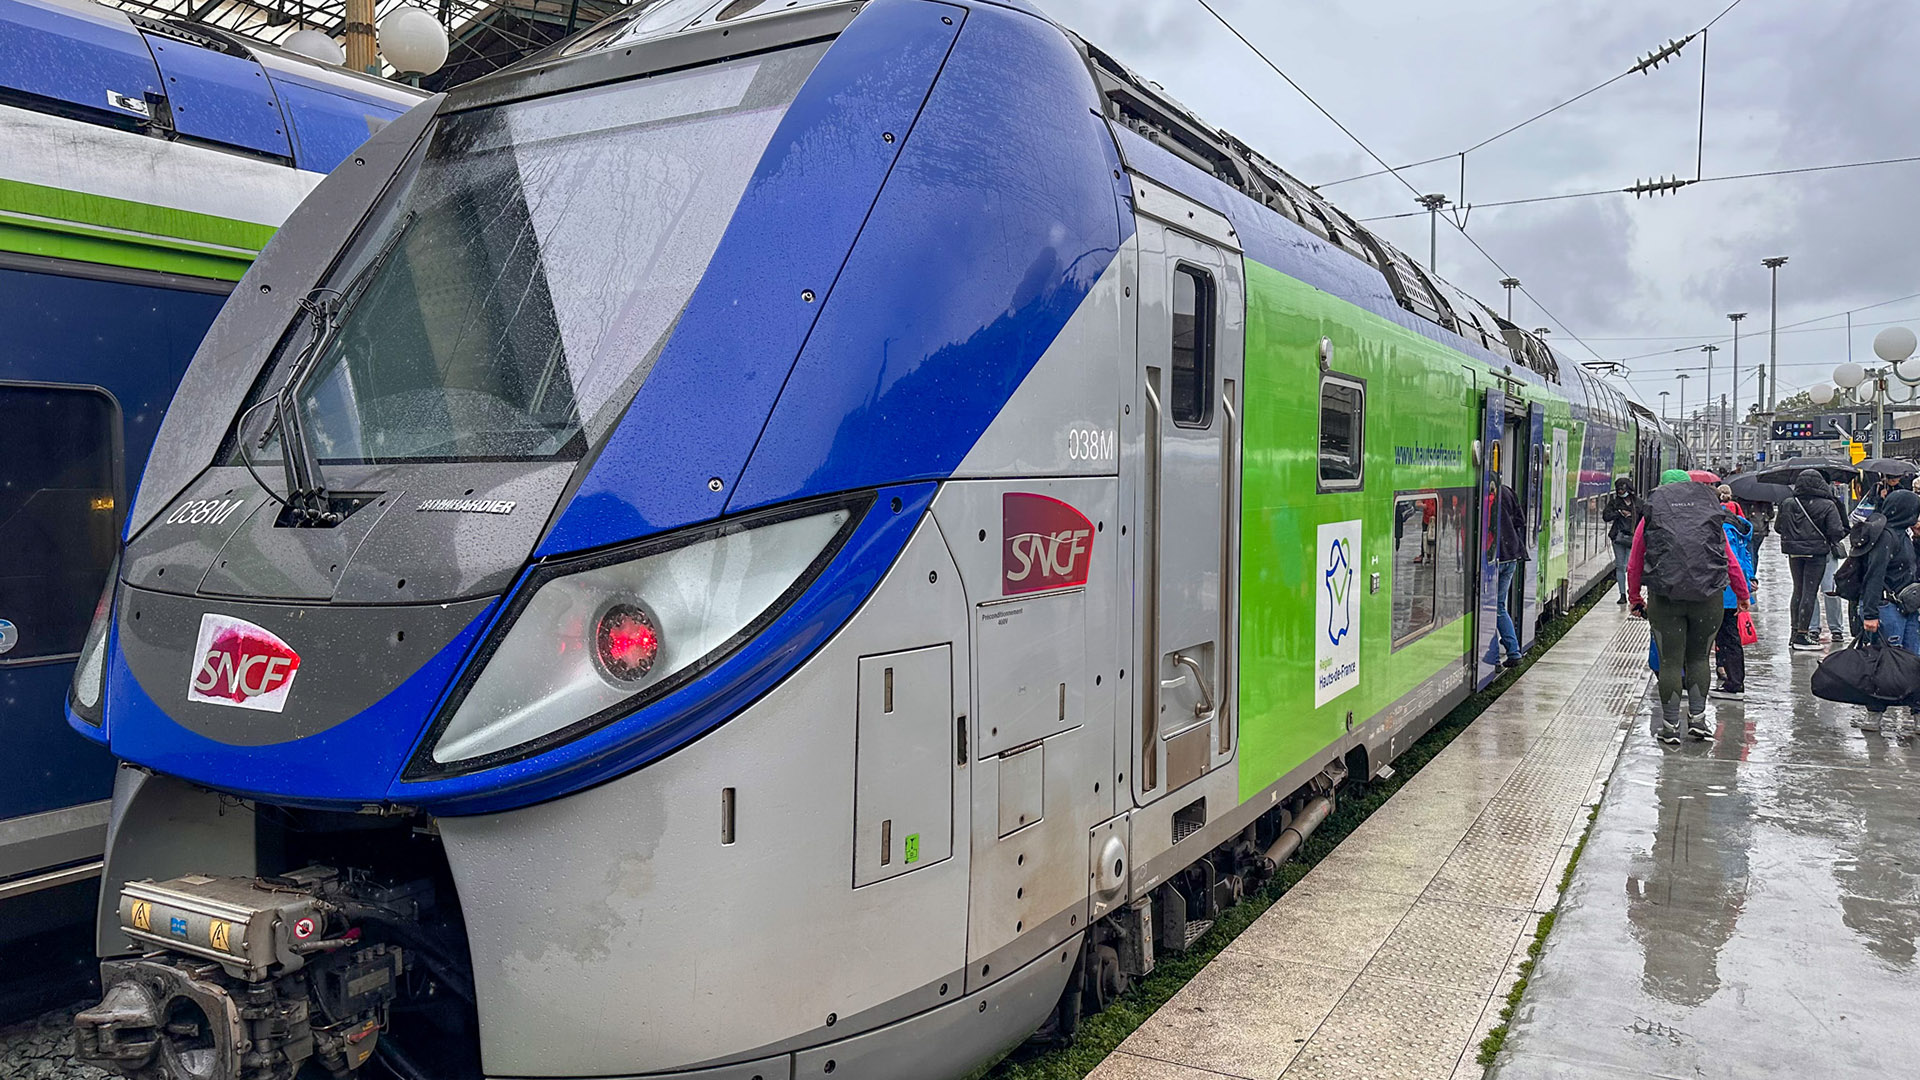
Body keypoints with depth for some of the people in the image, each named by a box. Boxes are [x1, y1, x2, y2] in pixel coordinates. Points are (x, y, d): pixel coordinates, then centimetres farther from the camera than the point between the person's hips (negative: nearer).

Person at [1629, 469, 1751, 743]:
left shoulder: (1651, 515, 9)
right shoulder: (1710, 514, 13)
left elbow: (1634, 565, 13)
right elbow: (1731, 562, 18)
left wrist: (1635, 598, 26)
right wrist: (1742, 595, 32)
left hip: (1664, 597, -1)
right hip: (1708, 597, 2)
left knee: (1670, 661, 4)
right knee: (1698, 658, 17)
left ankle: (1670, 726, 8)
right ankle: (1697, 718, 15)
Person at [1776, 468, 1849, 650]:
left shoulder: (1788, 504, -1)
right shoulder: (1828, 505, -10)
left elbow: (1778, 527, 4)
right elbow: (1837, 531, -13)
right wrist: (1832, 540, 8)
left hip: (1794, 553, 4)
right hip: (1817, 553, -4)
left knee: (1798, 590, 15)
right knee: (1810, 591, -1)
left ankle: (1795, 632, 18)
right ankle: (1801, 636, -2)